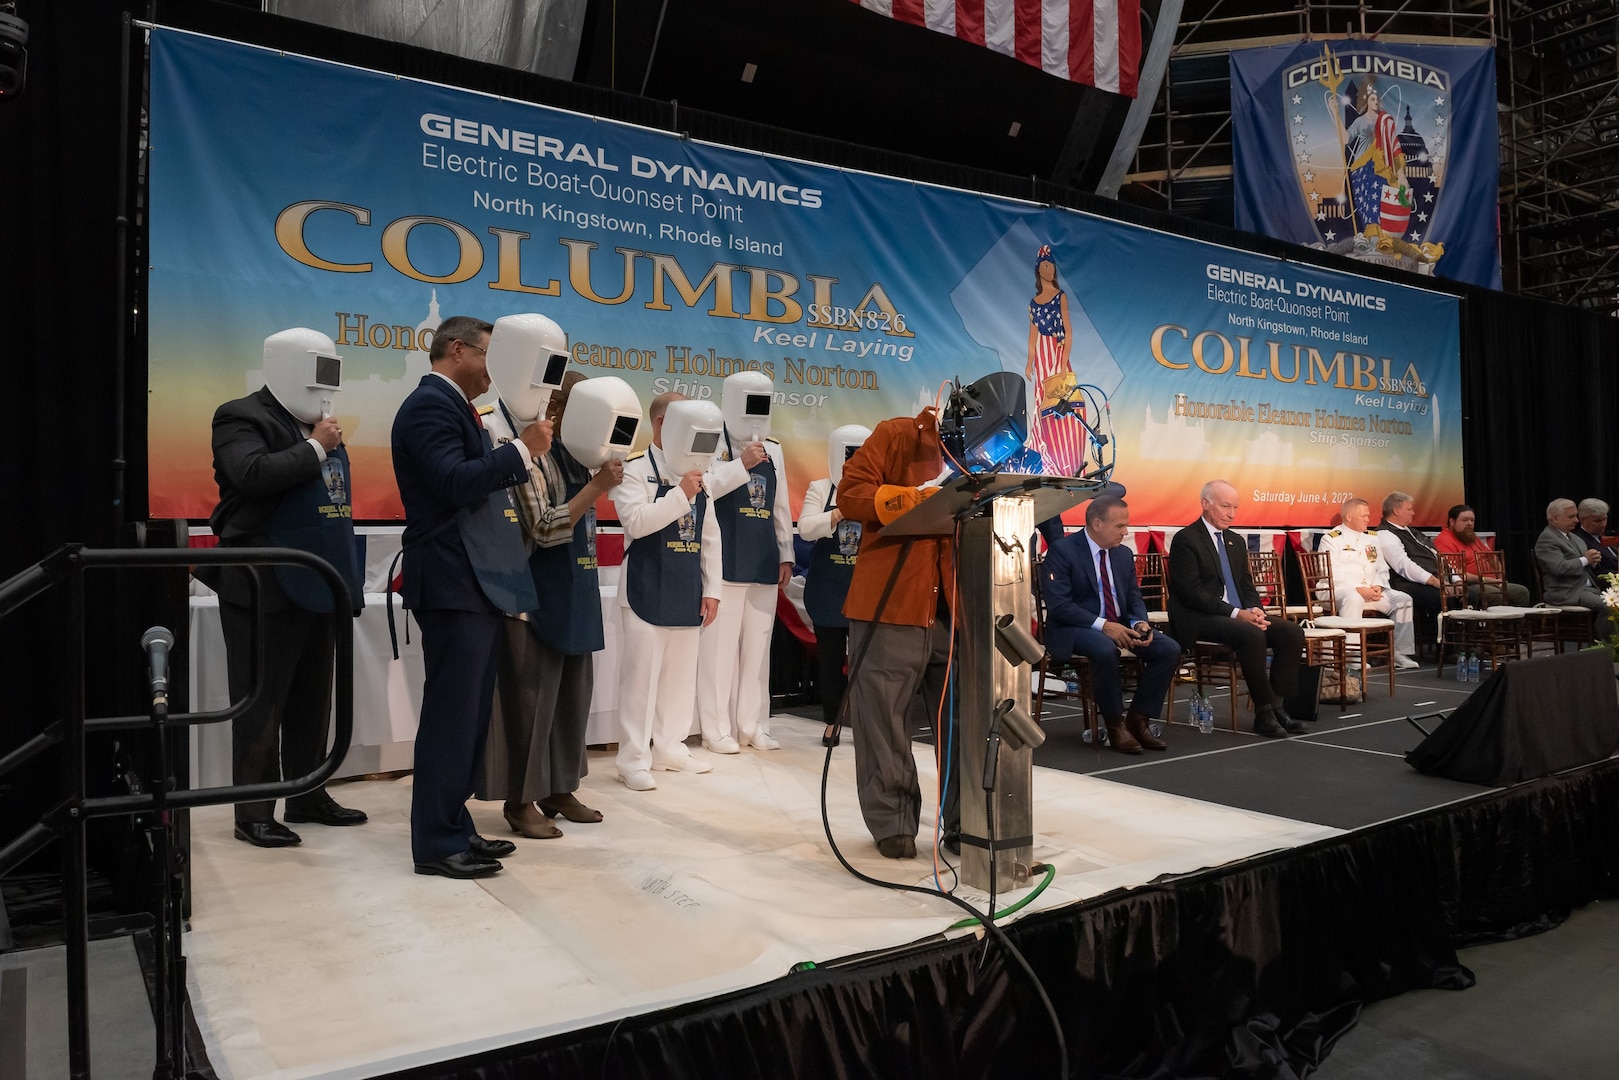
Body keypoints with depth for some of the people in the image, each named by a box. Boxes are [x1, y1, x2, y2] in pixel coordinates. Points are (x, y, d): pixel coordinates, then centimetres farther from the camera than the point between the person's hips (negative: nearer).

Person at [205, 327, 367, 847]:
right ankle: (254, 813, 8)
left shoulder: (317, 424, 17)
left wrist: (344, 578, 17)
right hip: (264, 589, -8)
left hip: (315, 586, 8)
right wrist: (316, 448, -15)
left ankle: (307, 797, 26)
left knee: (312, 701, 15)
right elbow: (253, 475, -27)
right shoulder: (244, 417, -7)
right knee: (261, 705, -1)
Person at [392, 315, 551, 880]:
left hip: (478, 582, 11)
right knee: (451, 713, -5)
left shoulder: (453, 406, 21)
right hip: (453, 584, -11)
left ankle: (453, 826, 23)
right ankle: (437, 843, 5)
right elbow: (454, 482, -24)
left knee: (469, 713, 14)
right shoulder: (430, 404, -10)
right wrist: (522, 449, -20)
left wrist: (521, 454, 15)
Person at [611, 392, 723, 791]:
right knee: (641, 673, -3)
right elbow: (635, 521, -22)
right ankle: (634, 759, 4)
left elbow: (710, 538, 15)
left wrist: (711, 589, 10)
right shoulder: (635, 470, -5)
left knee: (681, 673, 11)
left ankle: (669, 748, 24)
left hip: (687, 593, 7)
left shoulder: (697, 477, 14)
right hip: (647, 591, -6)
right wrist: (681, 495, -21)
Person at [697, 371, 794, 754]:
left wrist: (786, 554, 14)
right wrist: (743, 464, -21)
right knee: (720, 645, -2)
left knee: (757, 646, 9)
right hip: (726, 562, -6)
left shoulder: (774, 450, 15)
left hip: (764, 564, 6)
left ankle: (753, 726, 17)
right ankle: (718, 729, 6)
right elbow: (702, 487, -20)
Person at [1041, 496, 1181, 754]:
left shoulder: (1124, 554, 11)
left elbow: (1134, 597, 14)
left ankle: (1138, 719, -4)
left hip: (1119, 626, 7)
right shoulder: (1062, 552, -11)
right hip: (1074, 629, -7)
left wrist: (1140, 623, -10)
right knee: (1105, 650, -38)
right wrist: (1102, 625, -28)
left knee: (1170, 649, -15)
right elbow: (1058, 605, -19)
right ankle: (1115, 724, -18)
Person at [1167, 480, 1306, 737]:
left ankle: (1276, 705, -10)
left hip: (1238, 615, 8)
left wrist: (1255, 610, -6)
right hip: (1199, 620, -8)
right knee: (1252, 635, -33)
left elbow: (1247, 587, 18)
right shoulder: (1185, 540, -8)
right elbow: (1192, 593, -16)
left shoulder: (1236, 542, 18)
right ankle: (1264, 711, -21)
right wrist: (1236, 613, -22)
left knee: (1292, 633, -12)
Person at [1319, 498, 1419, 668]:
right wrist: (1358, 589, -20)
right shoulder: (1331, 539, -2)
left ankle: (1400, 654, -3)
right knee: (1353, 598, -38)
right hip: (1341, 590, -7)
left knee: (1403, 599, -10)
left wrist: (1378, 586, -3)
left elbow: (1382, 568, 19)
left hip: (1372, 591, 7)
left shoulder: (1372, 538, 20)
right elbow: (1332, 574, -12)